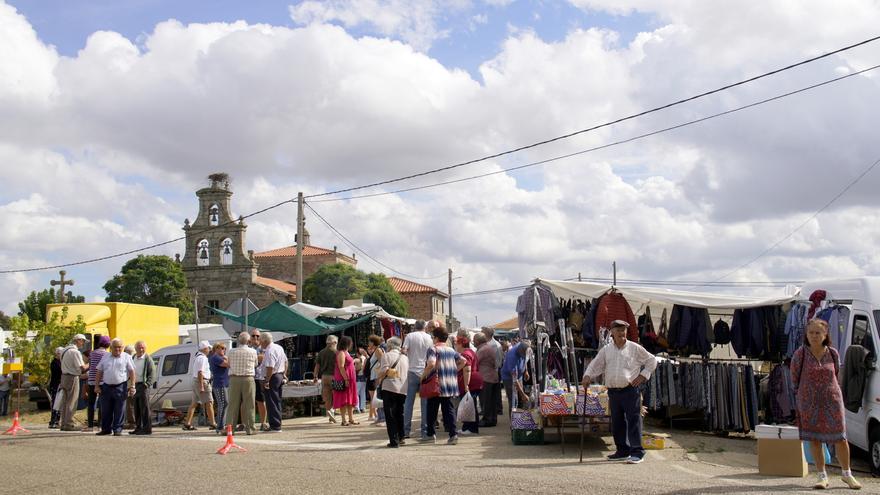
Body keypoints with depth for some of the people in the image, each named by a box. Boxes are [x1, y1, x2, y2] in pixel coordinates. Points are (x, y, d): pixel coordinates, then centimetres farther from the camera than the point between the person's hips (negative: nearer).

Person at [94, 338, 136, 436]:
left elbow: (132, 372, 1)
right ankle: (106, 429, 18)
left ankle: (117, 430, 5)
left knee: (119, 411, -2)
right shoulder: (105, 357, 13)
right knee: (105, 410, 7)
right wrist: (97, 386, 5)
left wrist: (132, 386, -7)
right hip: (106, 387, 3)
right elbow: (99, 372, 13)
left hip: (120, 387, -3)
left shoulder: (126, 357, 5)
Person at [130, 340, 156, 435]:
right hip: (134, 386, 7)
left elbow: (152, 374, -8)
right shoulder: (133, 358, 15)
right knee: (136, 408, 10)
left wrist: (147, 384, -19)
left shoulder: (148, 359, -5)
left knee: (144, 408, -8)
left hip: (143, 386, -7)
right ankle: (138, 428, 17)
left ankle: (147, 428, -6)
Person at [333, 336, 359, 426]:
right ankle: (344, 420, -6)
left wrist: (354, 361, 31)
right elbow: (341, 367, -21)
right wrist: (346, 379, -24)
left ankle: (351, 419, 17)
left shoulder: (345, 352, 18)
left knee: (350, 400, 12)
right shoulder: (341, 353, -13)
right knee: (344, 400, -7)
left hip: (349, 379, 10)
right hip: (344, 379, -10)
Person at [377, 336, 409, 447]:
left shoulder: (387, 356, -4)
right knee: (400, 414, 19)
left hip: (389, 388, -5)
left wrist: (378, 379, 5)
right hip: (403, 389, 5)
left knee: (390, 415, -1)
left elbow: (384, 371, -12)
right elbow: (408, 373, 15)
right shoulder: (405, 357, 13)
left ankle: (394, 441, -6)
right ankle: (401, 438, 24)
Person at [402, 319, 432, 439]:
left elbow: (404, 351, -10)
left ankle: (406, 430, 3)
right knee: (425, 402, 6)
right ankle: (424, 430, 6)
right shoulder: (429, 338, 4)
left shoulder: (410, 336, -2)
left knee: (409, 402, 4)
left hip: (413, 372, -1)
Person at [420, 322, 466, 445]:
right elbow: (463, 361, 10)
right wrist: (454, 371, 14)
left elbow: (431, 364, -23)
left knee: (432, 410, 10)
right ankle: (453, 434, -8)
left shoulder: (433, 349, -9)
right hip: (450, 385, 5)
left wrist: (423, 376, -12)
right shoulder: (451, 350, 11)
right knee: (449, 409, 4)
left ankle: (430, 434, 19)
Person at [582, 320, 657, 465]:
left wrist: (643, 375, -1)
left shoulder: (635, 348, 3)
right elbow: (595, 365, 9)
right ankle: (622, 450, 20)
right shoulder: (606, 350, 11)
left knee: (633, 420, -7)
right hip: (613, 392, 4)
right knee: (617, 422, 9)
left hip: (630, 390, -4)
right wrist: (587, 376, -9)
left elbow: (652, 361, 9)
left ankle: (637, 452, -5)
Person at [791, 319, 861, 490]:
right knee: (814, 440, 5)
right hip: (808, 404, -1)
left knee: (840, 439, 7)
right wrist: (801, 395, 6)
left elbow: (836, 375, 14)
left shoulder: (833, 354, -1)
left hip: (832, 401, 1)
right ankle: (822, 477, 17)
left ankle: (847, 474, 27)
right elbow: (794, 377, 2)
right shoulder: (800, 354, -8)